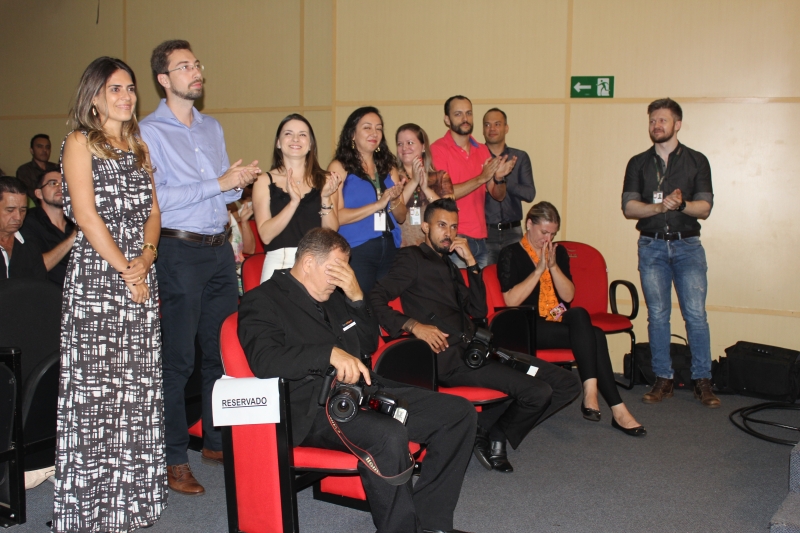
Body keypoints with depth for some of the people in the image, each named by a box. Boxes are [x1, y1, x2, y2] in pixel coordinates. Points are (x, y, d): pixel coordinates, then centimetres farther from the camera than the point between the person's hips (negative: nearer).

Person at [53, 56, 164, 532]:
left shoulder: (138, 146, 18)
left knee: (139, 386, 7)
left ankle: (130, 493, 18)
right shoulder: (80, 142, 0)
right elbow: (86, 214, -9)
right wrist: (125, 270, -11)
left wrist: (147, 255, -6)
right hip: (96, 277, -6)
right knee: (94, 385, -3)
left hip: (142, 278, 6)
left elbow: (152, 209, 13)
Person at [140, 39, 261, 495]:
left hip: (220, 248, 7)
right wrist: (219, 183, -16)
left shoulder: (213, 128, 17)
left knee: (225, 350, 11)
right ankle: (173, 458, 8)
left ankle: (217, 441, 25)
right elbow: (155, 197, -16)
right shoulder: (151, 132, -5)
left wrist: (241, 183, -1)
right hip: (180, 252, -6)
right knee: (178, 360, -2)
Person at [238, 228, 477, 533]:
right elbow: (264, 360, -20)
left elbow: (369, 345, 23)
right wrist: (330, 353, -31)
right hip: (314, 406, -8)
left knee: (459, 412, -3)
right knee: (390, 434, -36)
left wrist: (357, 298, 7)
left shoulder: (334, 296, 21)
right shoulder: (262, 301, -2)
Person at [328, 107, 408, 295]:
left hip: (390, 250, 5)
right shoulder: (340, 167, -2)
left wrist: (394, 200, -7)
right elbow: (336, 217, -13)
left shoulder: (388, 168, 13)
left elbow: (401, 217, 13)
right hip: (356, 252, -5)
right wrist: (377, 205, -15)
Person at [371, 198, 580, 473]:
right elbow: (375, 298, -10)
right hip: (450, 357, -8)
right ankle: (483, 432, 2)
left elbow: (478, 310, 17)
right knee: (538, 392, -23)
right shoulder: (412, 259, 4)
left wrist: (471, 262, 10)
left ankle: (496, 435, 7)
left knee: (567, 383, 1)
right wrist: (413, 325, -19)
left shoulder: (448, 265, 27)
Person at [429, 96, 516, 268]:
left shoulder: (483, 150, 11)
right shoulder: (438, 149, -5)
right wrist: (481, 178, -18)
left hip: (481, 238, 5)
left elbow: (498, 196, 10)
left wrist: (499, 177, -11)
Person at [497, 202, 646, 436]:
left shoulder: (559, 252, 15)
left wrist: (553, 266, -9)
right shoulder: (511, 254, 1)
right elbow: (511, 301, -12)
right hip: (530, 327, -5)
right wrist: (539, 269, -14)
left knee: (595, 337, -30)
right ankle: (617, 408, -34)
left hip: (560, 323, 6)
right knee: (594, 336, -30)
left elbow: (568, 296, 5)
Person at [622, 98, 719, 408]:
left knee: (696, 313, -7)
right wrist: (660, 207, -17)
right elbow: (628, 208, 0)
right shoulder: (638, 163, 9)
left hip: (687, 245, -1)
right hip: (651, 246, 1)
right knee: (657, 315, 3)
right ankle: (663, 380, 10)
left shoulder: (696, 161, 6)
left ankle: (702, 381, 2)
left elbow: (704, 208, -1)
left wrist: (681, 204, -21)